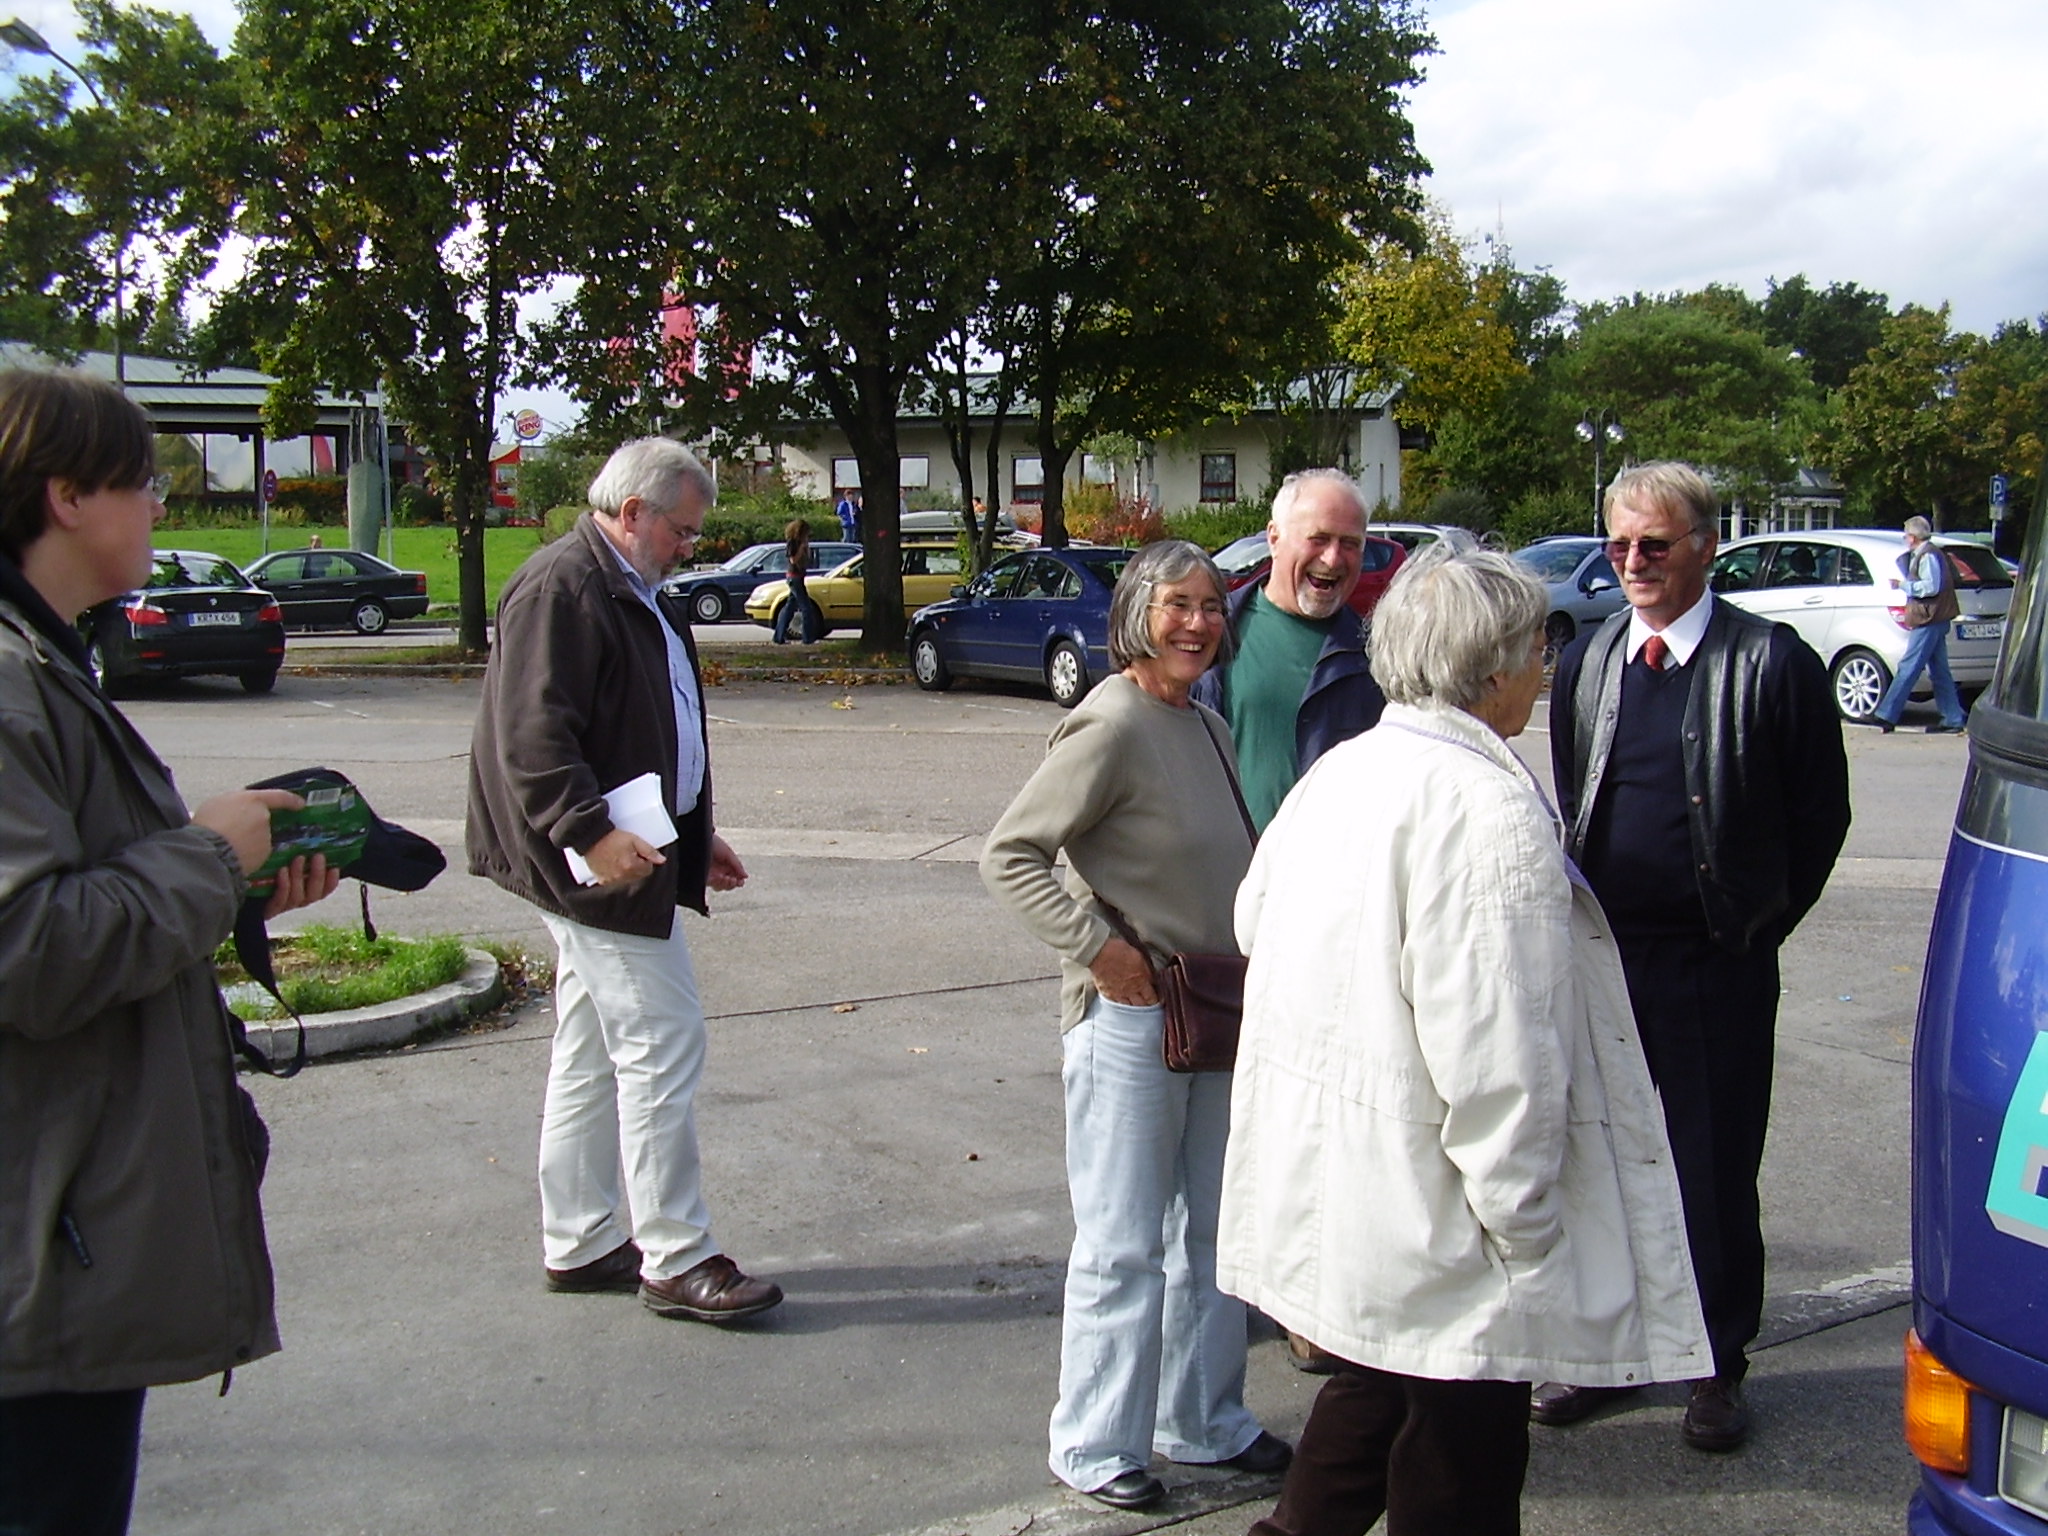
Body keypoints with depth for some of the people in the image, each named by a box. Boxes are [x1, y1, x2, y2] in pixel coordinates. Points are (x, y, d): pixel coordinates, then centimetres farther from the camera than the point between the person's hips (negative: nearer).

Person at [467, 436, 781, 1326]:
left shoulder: (632, 594, 20)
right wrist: (591, 829, -32)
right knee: (662, 1049, -7)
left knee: (593, 1057, 15)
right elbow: (531, 733, -24)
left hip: (630, 852, 11)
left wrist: (695, 836, 25)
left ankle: (578, 1245, 24)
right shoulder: (560, 587, -14)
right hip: (603, 863, -11)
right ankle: (676, 1261, 1)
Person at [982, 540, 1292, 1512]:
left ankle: (1204, 1422, 34)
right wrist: (1098, 947, -21)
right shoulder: (1111, 726, -16)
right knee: (1124, 1245, 2)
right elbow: (1008, 856, -18)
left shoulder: (1206, 725, 9)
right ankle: (1095, 1448, 18)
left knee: (1219, 1231, 18)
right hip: (1129, 1016, -8)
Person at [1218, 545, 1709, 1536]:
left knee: (1368, 1396, 26)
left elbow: (1254, 922, 19)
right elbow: (1495, 1049, -24)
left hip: (1325, 1174, 9)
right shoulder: (1487, 807, -23)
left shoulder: (1338, 773, 4)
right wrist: (1521, 1220, -15)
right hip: (1428, 1215, -9)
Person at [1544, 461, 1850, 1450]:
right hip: (1599, 954, 4)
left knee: (1715, 1170, 6)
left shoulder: (1773, 662, -8)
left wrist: (1758, 919, 2)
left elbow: (1821, 814, -1)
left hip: (1717, 964, -4)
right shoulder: (1587, 663, 7)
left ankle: (1719, 1366, 22)